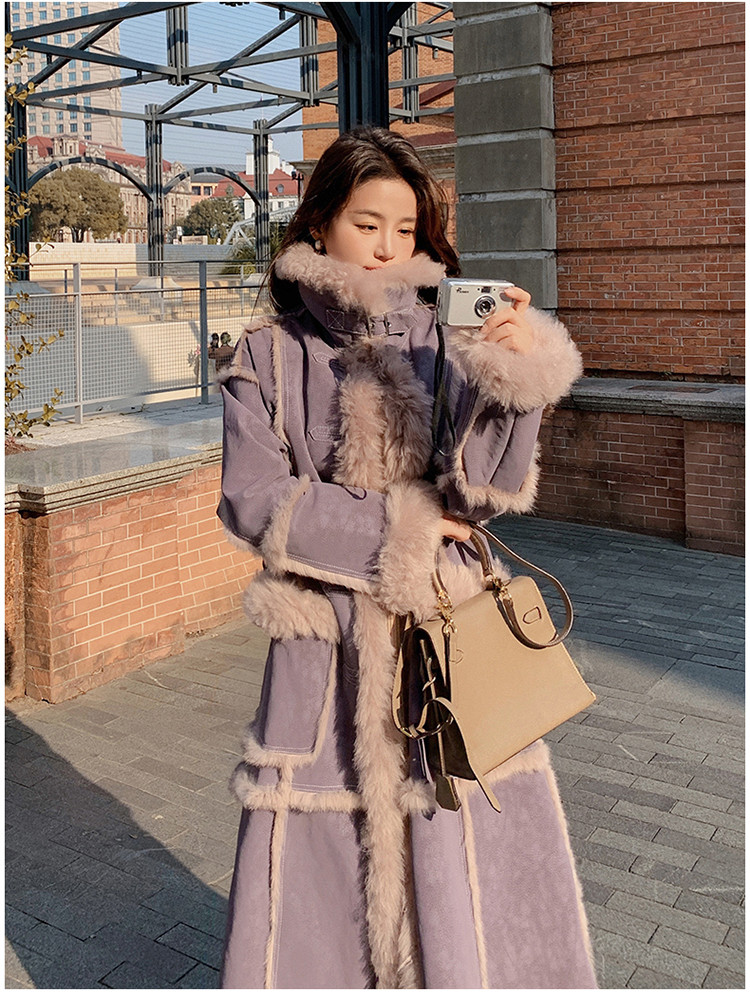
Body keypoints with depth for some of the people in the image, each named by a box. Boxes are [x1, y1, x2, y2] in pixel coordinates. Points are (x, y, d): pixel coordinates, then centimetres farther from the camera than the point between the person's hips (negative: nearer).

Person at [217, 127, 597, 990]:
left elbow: (485, 491, -7)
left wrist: (512, 380, -23)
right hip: (325, 647, 0)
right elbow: (252, 499, -6)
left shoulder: (445, 340, 3)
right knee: (320, 856, 7)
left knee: (472, 865, 4)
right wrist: (395, 529, -7)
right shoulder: (270, 354, 2)